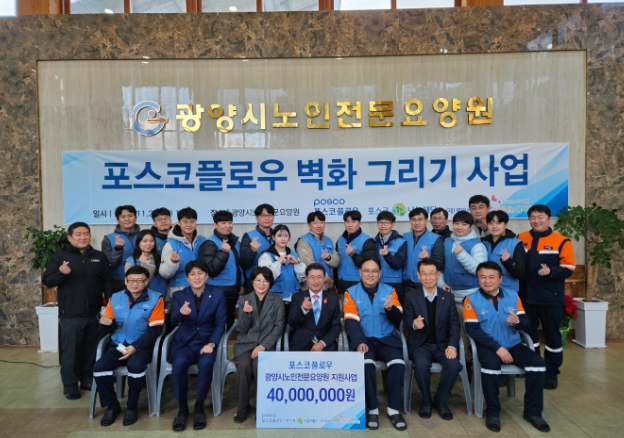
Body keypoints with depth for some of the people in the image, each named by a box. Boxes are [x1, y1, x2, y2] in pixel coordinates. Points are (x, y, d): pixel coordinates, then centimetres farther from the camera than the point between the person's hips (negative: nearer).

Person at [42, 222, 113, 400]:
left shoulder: (100, 257, 7)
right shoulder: (59, 256, 0)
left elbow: (108, 281, 7)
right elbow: (47, 281, -3)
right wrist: (60, 273, -23)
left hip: (94, 313, 3)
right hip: (70, 314, -3)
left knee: (91, 349, 12)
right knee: (70, 350, 3)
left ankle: (88, 380, 26)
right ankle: (70, 385, 16)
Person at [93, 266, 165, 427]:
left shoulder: (155, 299, -3)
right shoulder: (115, 298, 9)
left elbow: (154, 330, -9)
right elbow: (109, 328, 11)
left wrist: (135, 347, -19)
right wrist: (105, 323, -14)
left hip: (141, 345, -4)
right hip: (118, 344, 4)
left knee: (135, 366, -33)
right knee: (99, 368, -22)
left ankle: (132, 406, -5)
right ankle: (112, 405, 5)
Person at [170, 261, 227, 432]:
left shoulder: (218, 294, 2)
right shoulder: (179, 295, 4)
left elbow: (220, 324, -2)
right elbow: (174, 321, -11)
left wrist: (211, 344, -18)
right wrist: (181, 314, -35)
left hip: (207, 341, -1)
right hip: (184, 342, 1)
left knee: (206, 363, -33)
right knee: (179, 363, -31)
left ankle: (199, 406, -11)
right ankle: (182, 407, -10)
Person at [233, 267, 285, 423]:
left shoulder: (277, 301, 5)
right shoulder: (243, 300, 7)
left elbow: (279, 327, -3)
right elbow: (242, 330, 2)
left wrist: (263, 346, -16)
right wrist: (247, 313, -20)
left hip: (266, 343, -1)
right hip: (245, 343, 1)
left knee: (259, 364, -32)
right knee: (244, 365, -30)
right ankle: (243, 407, -9)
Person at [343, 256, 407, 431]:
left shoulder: (389, 290, 7)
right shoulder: (351, 293, 3)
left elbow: (398, 320, 2)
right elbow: (351, 321, -6)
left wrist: (391, 309, -21)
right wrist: (360, 342, -22)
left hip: (387, 339, 2)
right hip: (364, 339, -1)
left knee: (398, 363, -26)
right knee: (366, 363, -31)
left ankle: (394, 409, -8)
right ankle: (372, 409, -12)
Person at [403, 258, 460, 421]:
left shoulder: (448, 297, 6)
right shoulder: (411, 296, 2)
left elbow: (455, 324, 2)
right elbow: (406, 323, -3)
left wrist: (452, 345, -15)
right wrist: (414, 324, -28)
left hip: (442, 344, 2)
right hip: (420, 344, -1)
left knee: (453, 364, -27)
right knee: (421, 364, -32)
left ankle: (440, 401, 0)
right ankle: (426, 401, -3)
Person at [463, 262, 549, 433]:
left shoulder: (512, 295, 6)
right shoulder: (472, 300, -4)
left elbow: (526, 324, 2)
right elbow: (472, 329, -12)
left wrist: (517, 321, -24)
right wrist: (497, 348, -20)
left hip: (513, 344, 4)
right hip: (488, 345, -4)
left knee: (538, 363, -19)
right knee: (491, 363, -34)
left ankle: (533, 411, -1)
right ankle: (492, 412, -13)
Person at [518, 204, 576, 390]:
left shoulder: (561, 241, -6)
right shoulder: (520, 239, 5)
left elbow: (568, 269, -8)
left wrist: (551, 271, -24)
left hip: (551, 298, -3)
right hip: (526, 297, 3)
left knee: (552, 335, 7)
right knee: (528, 333, 14)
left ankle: (552, 373, 19)